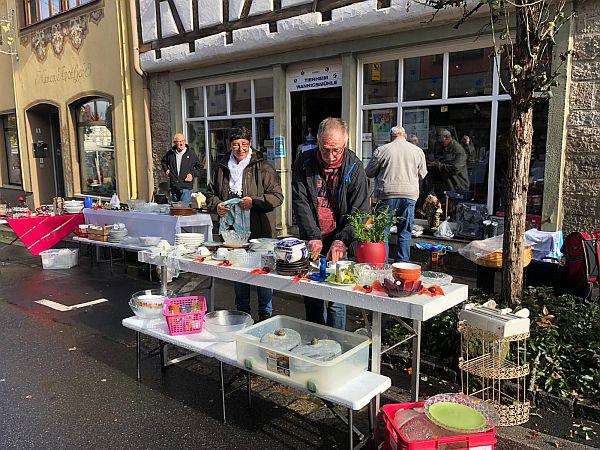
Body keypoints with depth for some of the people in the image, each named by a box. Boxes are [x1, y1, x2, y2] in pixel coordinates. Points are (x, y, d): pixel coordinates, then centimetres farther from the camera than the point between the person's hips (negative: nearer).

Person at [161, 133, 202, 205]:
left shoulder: (191, 154, -1)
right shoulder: (170, 153, 6)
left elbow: (199, 167, 10)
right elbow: (163, 162, 28)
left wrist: (193, 174, -3)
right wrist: (166, 169, 13)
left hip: (186, 186, -4)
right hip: (174, 186, 4)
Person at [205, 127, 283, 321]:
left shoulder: (262, 168, -6)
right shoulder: (221, 168, 9)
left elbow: (277, 196, -9)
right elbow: (210, 193, 18)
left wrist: (254, 202, -22)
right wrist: (216, 205, -4)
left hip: (259, 232, -4)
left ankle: (265, 314, 21)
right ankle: (242, 312, 33)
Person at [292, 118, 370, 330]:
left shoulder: (354, 167, -8)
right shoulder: (304, 163, -4)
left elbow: (360, 210, -11)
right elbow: (300, 202, -8)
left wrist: (342, 240, -25)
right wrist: (313, 236, -19)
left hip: (339, 243, -2)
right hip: (311, 241, 3)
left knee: (336, 300, -1)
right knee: (311, 297, 12)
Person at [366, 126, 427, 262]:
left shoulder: (381, 150, 0)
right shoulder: (418, 151, 7)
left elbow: (369, 173, 6)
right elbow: (422, 175, 15)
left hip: (387, 195, -2)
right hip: (410, 195, 2)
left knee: (382, 232, 5)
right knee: (405, 233, 9)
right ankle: (402, 264, 11)